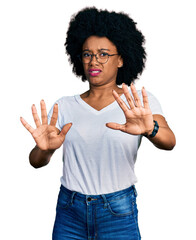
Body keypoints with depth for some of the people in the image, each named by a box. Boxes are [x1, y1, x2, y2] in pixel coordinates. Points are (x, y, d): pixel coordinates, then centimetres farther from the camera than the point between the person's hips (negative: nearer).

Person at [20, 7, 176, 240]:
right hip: (69, 212, 2)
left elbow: (169, 141, -20)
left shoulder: (140, 102, -3)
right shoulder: (65, 105, 3)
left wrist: (150, 129, -43)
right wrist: (45, 149, -27)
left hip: (118, 212, -2)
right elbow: (35, 161, -4)